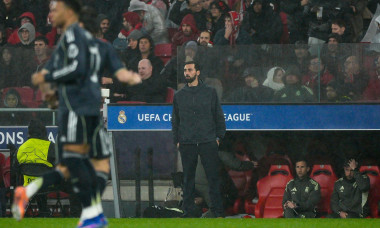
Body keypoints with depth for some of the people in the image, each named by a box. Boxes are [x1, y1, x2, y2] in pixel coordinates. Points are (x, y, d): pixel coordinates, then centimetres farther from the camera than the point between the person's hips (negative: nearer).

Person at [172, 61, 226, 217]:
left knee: (213, 176, -5)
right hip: (187, 144, 2)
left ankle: (217, 209, -1)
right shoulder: (179, 96, 13)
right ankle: (189, 211, 7)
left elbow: (219, 116, 10)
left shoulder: (210, 93, 8)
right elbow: (175, 120, 17)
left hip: (208, 142, -2)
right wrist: (176, 140, 8)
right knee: (188, 178, 2)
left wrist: (219, 137, 3)